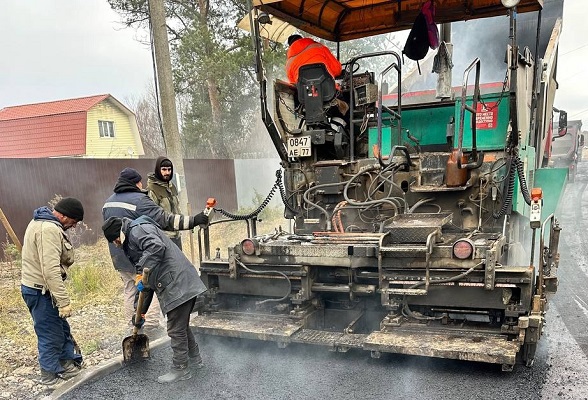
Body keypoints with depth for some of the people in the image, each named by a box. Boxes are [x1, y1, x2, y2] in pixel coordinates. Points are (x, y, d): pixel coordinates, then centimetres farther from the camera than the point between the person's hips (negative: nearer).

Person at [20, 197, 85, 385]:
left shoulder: (41, 221, 10)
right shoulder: (50, 229, -25)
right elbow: (51, 270, -31)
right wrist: (63, 301, -28)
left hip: (36, 287, 10)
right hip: (41, 291, -10)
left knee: (61, 328, 20)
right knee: (50, 334, 5)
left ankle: (68, 362, 33)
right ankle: (50, 374, 21)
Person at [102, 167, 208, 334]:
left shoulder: (108, 202, 11)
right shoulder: (139, 200, -17)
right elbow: (166, 220, -22)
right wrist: (193, 220, -22)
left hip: (119, 259, 8)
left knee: (130, 292, 17)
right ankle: (150, 330, 0)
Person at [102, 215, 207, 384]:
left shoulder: (137, 229, -5)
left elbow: (157, 247, -29)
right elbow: (147, 283, 26)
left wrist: (141, 274, -24)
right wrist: (141, 312, 25)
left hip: (178, 286, -11)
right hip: (182, 286, 11)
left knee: (176, 330, 1)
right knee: (181, 326, 24)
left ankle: (180, 370, 15)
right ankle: (195, 358, 40)